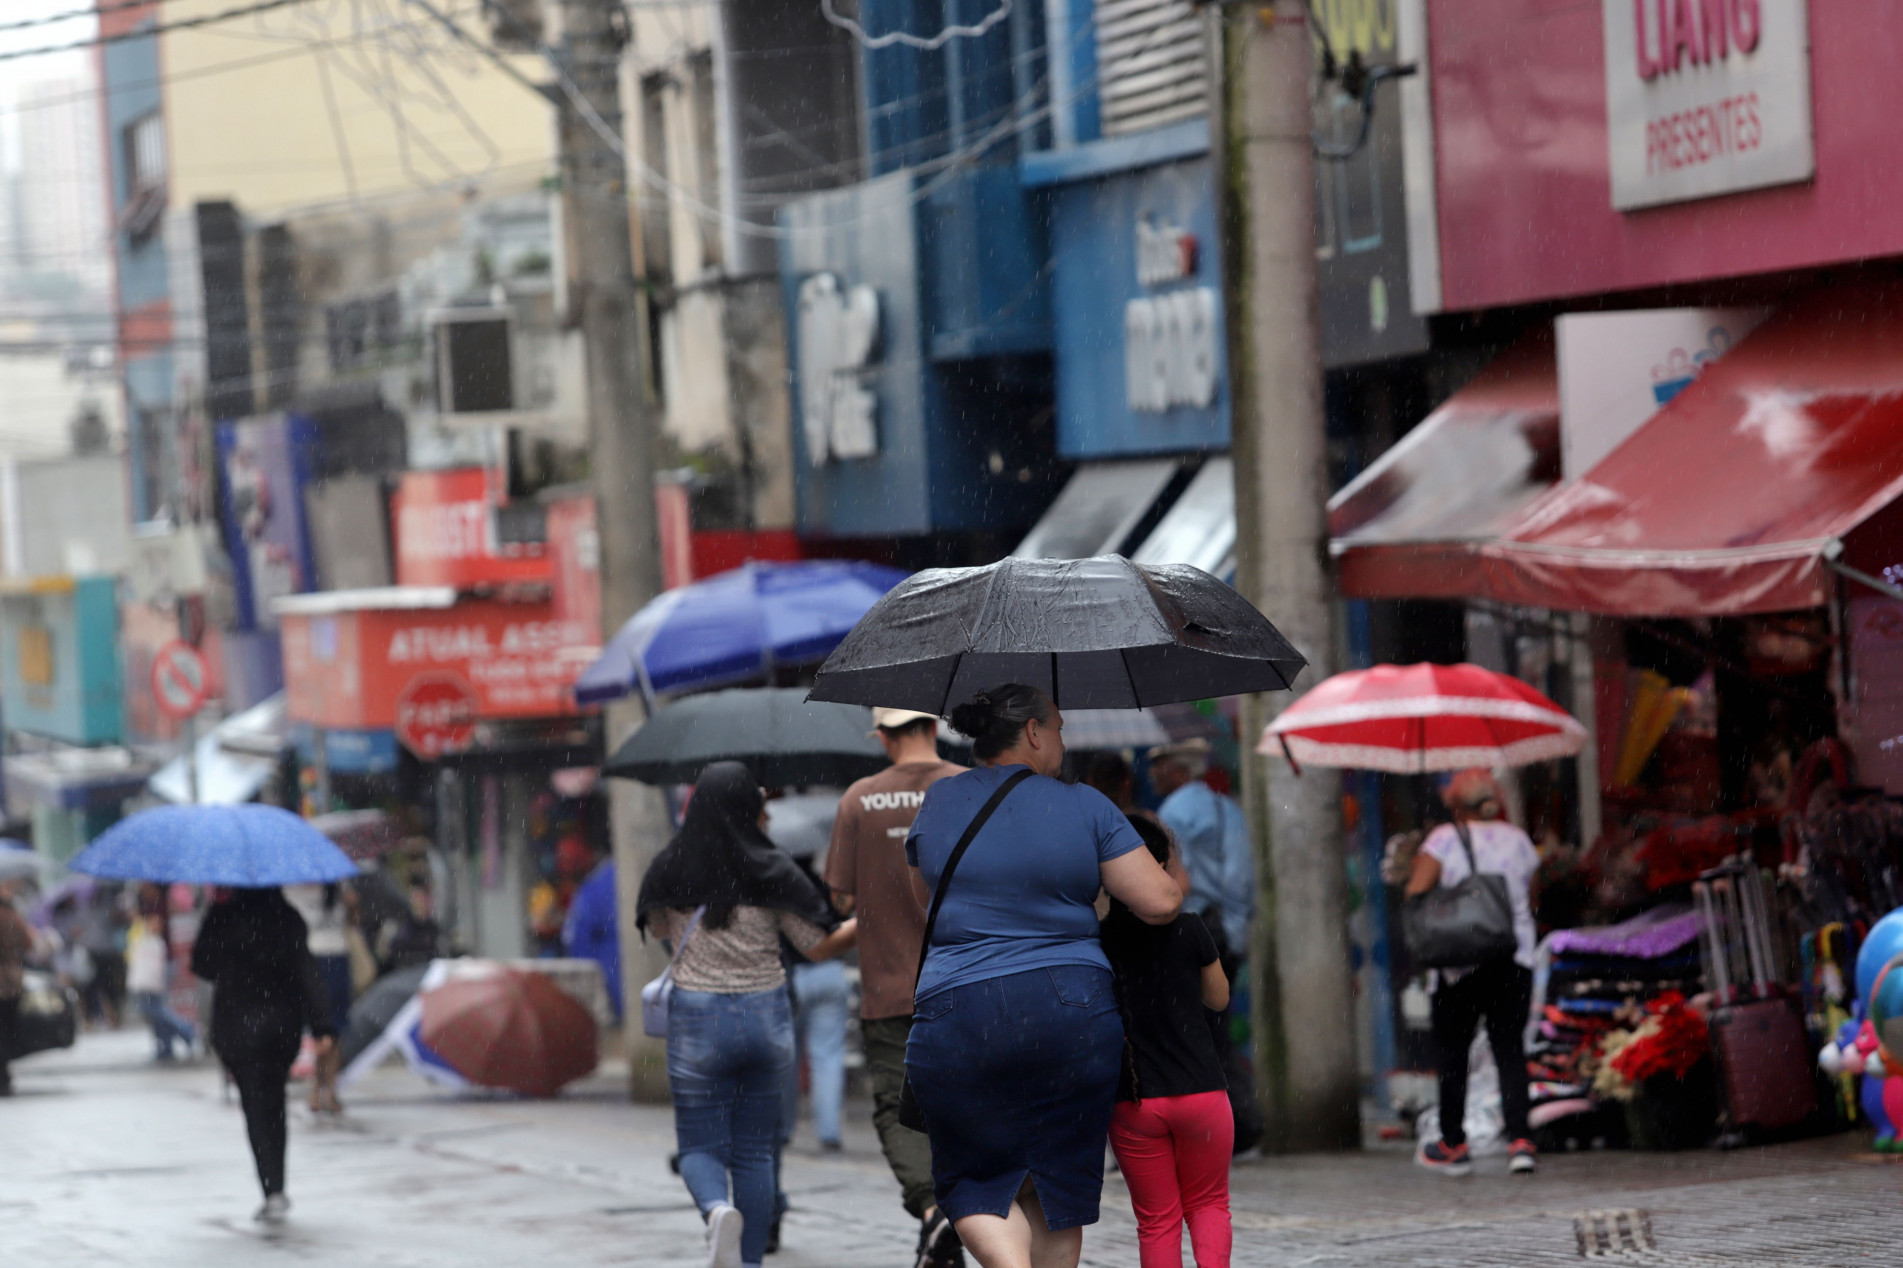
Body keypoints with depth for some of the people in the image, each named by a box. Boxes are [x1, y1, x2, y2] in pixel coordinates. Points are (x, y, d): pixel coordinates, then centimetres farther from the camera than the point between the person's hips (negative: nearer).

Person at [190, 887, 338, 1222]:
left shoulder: (223, 917, -8)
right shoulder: (288, 918, -2)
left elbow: (202, 964, 0)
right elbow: (306, 973, -7)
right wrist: (322, 1026, -10)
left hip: (237, 1027, -3)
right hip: (283, 1026, 3)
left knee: (256, 1107, -1)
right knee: (274, 1103, 16)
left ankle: (274, 1191, -14)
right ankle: (276, 1189, 19)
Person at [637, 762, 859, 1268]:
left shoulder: (671, 872, -5)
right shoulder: (771, 873, -7)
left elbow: (658, 928, 15)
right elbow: (819, 945, -2)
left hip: (698, 1020, -1)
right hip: (766, 1018, 1)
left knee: (701, 1147, 7)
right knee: (754, 1151, 12)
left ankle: (718, 1209, -25)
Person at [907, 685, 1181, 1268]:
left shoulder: (938, 803, 9)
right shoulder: (1084, 806, 1)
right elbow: (1160, 904, -3)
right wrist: (1175, 874, 19)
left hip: (958, 1009, 0)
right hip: (1073, 1012, 0)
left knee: (975, 1179, 11)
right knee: (1057, 1177, 13)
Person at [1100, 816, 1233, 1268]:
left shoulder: (1099, 940, -2)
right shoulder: (1189, 929, -5)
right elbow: (1219, 997, 12)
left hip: (1131, 1100, 1)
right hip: (1200, 1091, -1)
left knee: (1157, 1220, 10)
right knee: (1208, 1203, 16)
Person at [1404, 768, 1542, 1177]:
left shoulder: (1444, 840, -5)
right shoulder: (1517, 840, 7)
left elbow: (1414, 893, -12)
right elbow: (1530, 902, 13)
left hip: (1462, 960, -3)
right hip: (1516, 956, 3)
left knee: (1451, 1051, 8)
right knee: (1510, 1049, 4)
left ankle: (1453, 1145, 15)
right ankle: (1519, 1139, -10)